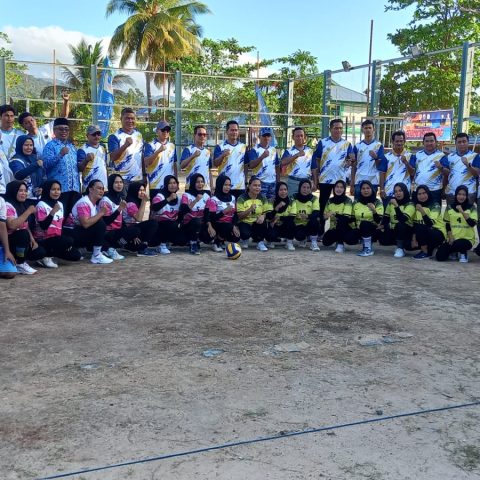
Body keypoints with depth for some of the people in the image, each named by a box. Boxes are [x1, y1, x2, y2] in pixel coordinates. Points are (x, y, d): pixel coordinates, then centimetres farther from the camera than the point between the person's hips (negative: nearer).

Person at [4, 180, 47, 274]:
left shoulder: (22, 206, 10)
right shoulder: (7, 206, -17)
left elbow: (26, 226, 13)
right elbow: (12, 225, -34)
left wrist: (32, 239, -4)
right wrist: (28, 211, -27)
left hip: (21, 241, 8)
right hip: (8, 242, -7)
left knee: (41, 252, -8)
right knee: (23, 234, -35)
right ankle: (20, 264, -18)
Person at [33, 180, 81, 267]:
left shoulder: (60, 204, 9)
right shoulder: (41, 205, -14)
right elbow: (43, 226, -24)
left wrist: (64, 237, 8)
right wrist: (52, 212, -31)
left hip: (56, 238, 8)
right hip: (43, 240, -8)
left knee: (76, 256, -1)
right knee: (69, 241, -31)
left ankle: (51, 251, 15)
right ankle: (46, 256, -12)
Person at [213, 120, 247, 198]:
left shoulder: (243, 147, 10)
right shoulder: (220, 147, 1)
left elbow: (246, 165, 14)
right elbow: (215, 164, -9)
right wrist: (222, 155, -28)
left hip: (240, 186, 3)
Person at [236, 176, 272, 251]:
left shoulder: (263, 198, 2)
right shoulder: (242, 198, -9)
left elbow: (266, 213, -2)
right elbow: (240, 216, -13)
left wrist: (263, 216, -27)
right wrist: (250, 209, -30)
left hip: (257, 223, 2)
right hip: (245, 223, -2)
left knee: (263, 222, -32)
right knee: (245, 233, -34)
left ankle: (260, 242, -7)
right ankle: (244, 239, 6)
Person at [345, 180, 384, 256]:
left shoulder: (377, 203, -6)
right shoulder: (356, 203, 5)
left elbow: (378, 221, -17)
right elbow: (352, 219, 12)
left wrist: (374, 210, -34)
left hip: (374, 230, -3)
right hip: (359, 230, 3)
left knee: (364, 223, -35)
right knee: (348, 238, -27)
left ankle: (368, 248, -18)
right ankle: (365, 242, 6)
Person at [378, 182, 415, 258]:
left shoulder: (410, 204, -15)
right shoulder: (391, 202, 2)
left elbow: (403, 219, -31)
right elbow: (386, 217, 10)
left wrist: (396, 206, -39)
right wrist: (382, 226, -9)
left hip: (406, 231, -5)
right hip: (393, 230, 5)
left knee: (400, 224, -37)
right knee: (382, 239, -23)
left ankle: (400, 248, -18)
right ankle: (399, 243, 10)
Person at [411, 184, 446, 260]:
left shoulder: (435, 205, -16)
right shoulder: (417, 205, 3)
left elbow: (430, 223, -30)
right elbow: (415, 224, 3)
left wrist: (422, 211, -43)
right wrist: (414, 239, -6)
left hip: (438, 233, -7)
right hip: (425, 233, 7)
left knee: (420, 228, -32)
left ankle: (425, 252, -15)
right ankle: (429, 247, 14)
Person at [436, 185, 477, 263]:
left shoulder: (471, 208, -1)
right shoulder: (450, 207, 6)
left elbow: (473, 224, -15)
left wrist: (462, 212, -21)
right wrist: (450, 236, -4)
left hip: (467, 238, -3)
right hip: (452, 238, 3)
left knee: (459, 244, -39)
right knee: (440, 257, -17)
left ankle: (463, 253, 0)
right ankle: (453, 252, 19)